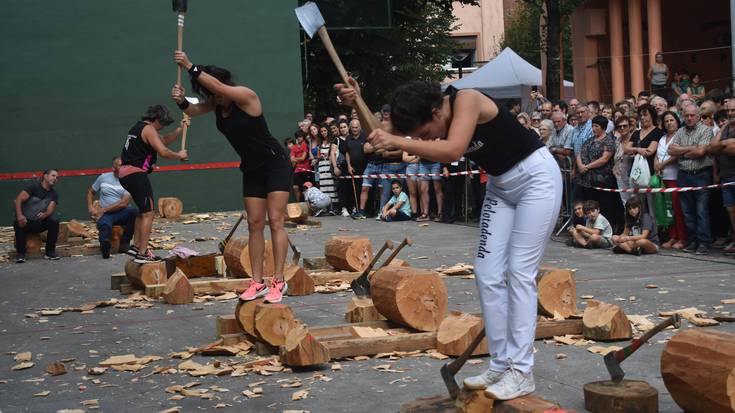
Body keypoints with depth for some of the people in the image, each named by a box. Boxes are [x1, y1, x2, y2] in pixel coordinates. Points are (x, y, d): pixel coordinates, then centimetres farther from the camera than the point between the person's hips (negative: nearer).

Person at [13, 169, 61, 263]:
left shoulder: (54, 194, 6)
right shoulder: (34, 187, -6)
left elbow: (51, 209, -9)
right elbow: (17, 200, -16)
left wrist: (45, 214, -34)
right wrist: (19, 215, -34)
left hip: (39, 224, 3)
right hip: (25, 222, -3)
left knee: (54, 221, -23)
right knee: (18, 223, -35)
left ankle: (50, 252, -16)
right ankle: (20, 254, -21)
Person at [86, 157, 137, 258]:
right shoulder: (103, 177, 8)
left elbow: (124, 203, -13)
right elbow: (90, 192, 22)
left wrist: (103, 210, -15)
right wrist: (90, 207, 4)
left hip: (122, 212, 2)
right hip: (105, 214, -2)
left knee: (133, 211, -34)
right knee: (105, 225, -40)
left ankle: (124, 244, -18)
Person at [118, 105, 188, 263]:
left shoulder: (138, 127, 21)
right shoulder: (148, 129, -9)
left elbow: (164, 141, 25)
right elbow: (164, 152, -18)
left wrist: (179, 130, 15)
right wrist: (179, 155, -1)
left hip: (125, 174, 10)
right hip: (136, 174, -10)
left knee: (143, 210, 23)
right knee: (148, 213, -9)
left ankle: (136, 246, 26)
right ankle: (142, 254, -14)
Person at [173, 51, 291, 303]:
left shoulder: (245, 96, -20)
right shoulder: (216, 104, 3)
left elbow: (217, 86, -35)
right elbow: (193, 111, -1)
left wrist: (189, 66, -35)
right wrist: (181, 101, -22)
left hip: (275, 164, -8)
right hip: (252, 170, 8)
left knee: (275, 221, -11)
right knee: (255, 224, 3)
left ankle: (279, 282, -12)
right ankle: (257, 282, 3)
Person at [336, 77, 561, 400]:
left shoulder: (467, 100, -27)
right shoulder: (433, 122, -3)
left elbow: (453, 150, -41)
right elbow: (383, 137, -6)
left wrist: (397, 142, -42)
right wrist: (357, 103, -21)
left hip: (536, 176, -9)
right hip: (501, 185, 9)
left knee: (519, 272, -11)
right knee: (487, 273, 3)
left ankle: (522, 373, -6)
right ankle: (500, 365, 10)